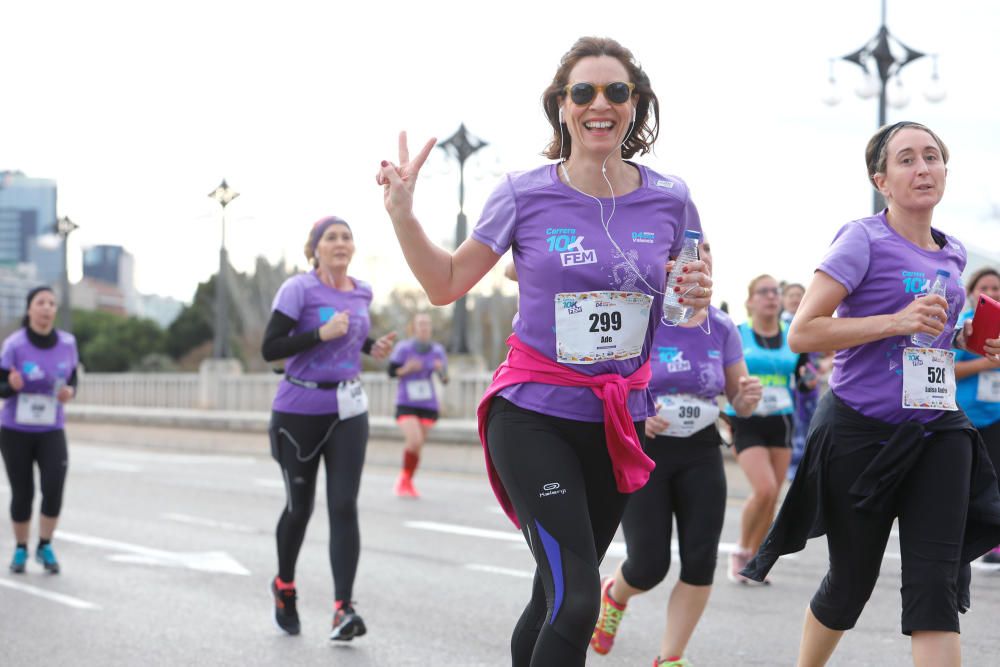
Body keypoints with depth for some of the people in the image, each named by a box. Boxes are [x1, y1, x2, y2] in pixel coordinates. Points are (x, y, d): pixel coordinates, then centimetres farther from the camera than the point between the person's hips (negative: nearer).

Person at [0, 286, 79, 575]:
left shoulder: (67, 343, -5)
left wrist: (69, 392, -16)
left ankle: (44, 546, 4)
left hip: (51, 431, 2)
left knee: (54, 487, -17)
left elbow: (72, 381, 8)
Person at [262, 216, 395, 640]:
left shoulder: (362, 292, 7)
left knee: (344, 506, -10)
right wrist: (322, 334, -24)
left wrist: (373, 347, 7)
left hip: (348, 412, 3)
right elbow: (270, 349, -15)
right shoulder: (299, 289, -10)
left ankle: (343, 609, -14)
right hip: (300, 412, -3)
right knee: (299, 506, 9)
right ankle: (284, 586, 36)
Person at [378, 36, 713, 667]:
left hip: (619, 419, 4)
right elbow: (447, 284, 2)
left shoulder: (668, 200, 0)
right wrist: (402, 211, -11)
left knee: (556, 599, 12)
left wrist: (698, 294, -6)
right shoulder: (525, 195, -6)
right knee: (576, 600, -17)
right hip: (534, 414, -3)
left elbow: (688, 292, 17)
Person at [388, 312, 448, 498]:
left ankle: (407, 482, 26)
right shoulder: (403, 348, -7)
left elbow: (445, 379, 3)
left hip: (428, 406, 3)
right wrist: (406, 369, -21)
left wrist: (442, 371, -18)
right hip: (406, 405, -3)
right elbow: (391, 372, -3)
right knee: (415, 441, -21)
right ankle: (403, 478, 2)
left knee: (418, 446, 6)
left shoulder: (438, 350, 1)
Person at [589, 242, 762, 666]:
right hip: (643, 452, -4)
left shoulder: (721, 328, 1)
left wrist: (747, 397, -14)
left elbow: (739, 402, 9)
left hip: (700, 454, 4)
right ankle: (613, 595, 33)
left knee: (701, 561, -6)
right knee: (650, 566, -5)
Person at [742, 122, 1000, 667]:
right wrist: (896, 322, -23)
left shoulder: (952, 254, 11)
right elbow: (802, 334, -16)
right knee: (851, 581, 10)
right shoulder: (864, 241, -9)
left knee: (937, 587, -8)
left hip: (937, 432, 5)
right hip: (863, 432, -5)